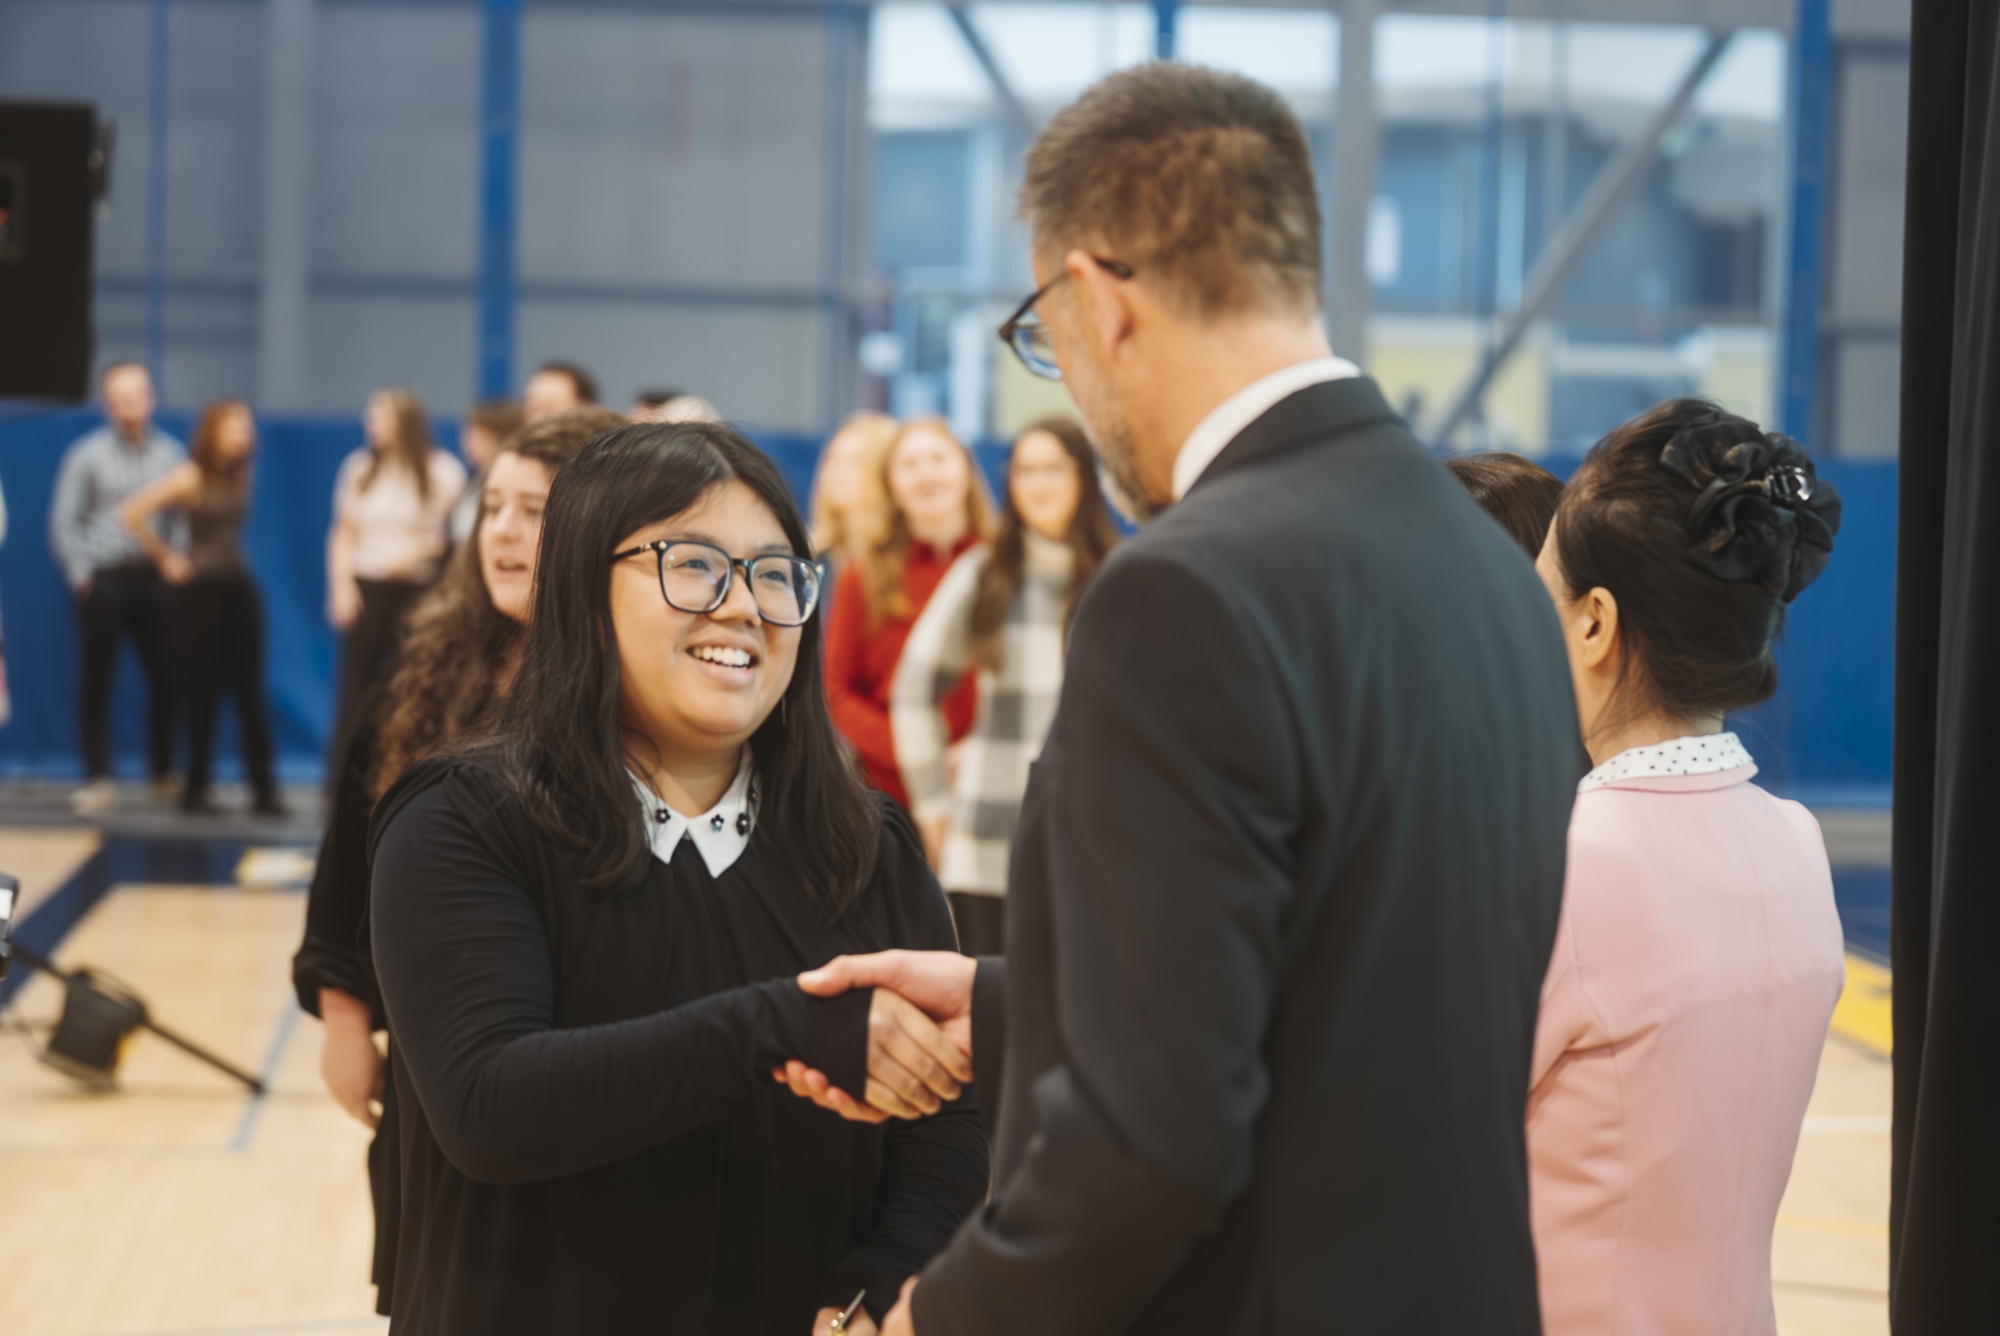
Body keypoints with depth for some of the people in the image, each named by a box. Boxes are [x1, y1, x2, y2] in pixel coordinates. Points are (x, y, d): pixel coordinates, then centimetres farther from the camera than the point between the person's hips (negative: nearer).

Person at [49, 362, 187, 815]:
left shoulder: (170, 453, 7)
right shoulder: (87, 455, 0)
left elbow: (182, 516, 11)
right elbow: (64, 520, 2)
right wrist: (80, 573, -3)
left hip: (154, 578, 2)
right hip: (104, 579, -2)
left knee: (166, 676, 1)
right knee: (97, 678, 1)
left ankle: (164, 773, 15)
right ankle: (98, 780, 7)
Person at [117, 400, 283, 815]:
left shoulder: (240, 476, 10)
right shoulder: (190, 477, -9)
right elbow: (131, 513, -14)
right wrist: (165, 559, -8)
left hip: (239, 586, 6)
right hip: (200, 590, -6)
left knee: (251, 692, 1)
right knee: (202, 692, -1)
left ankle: (264, 791, 0)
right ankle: (195, 789, 9)